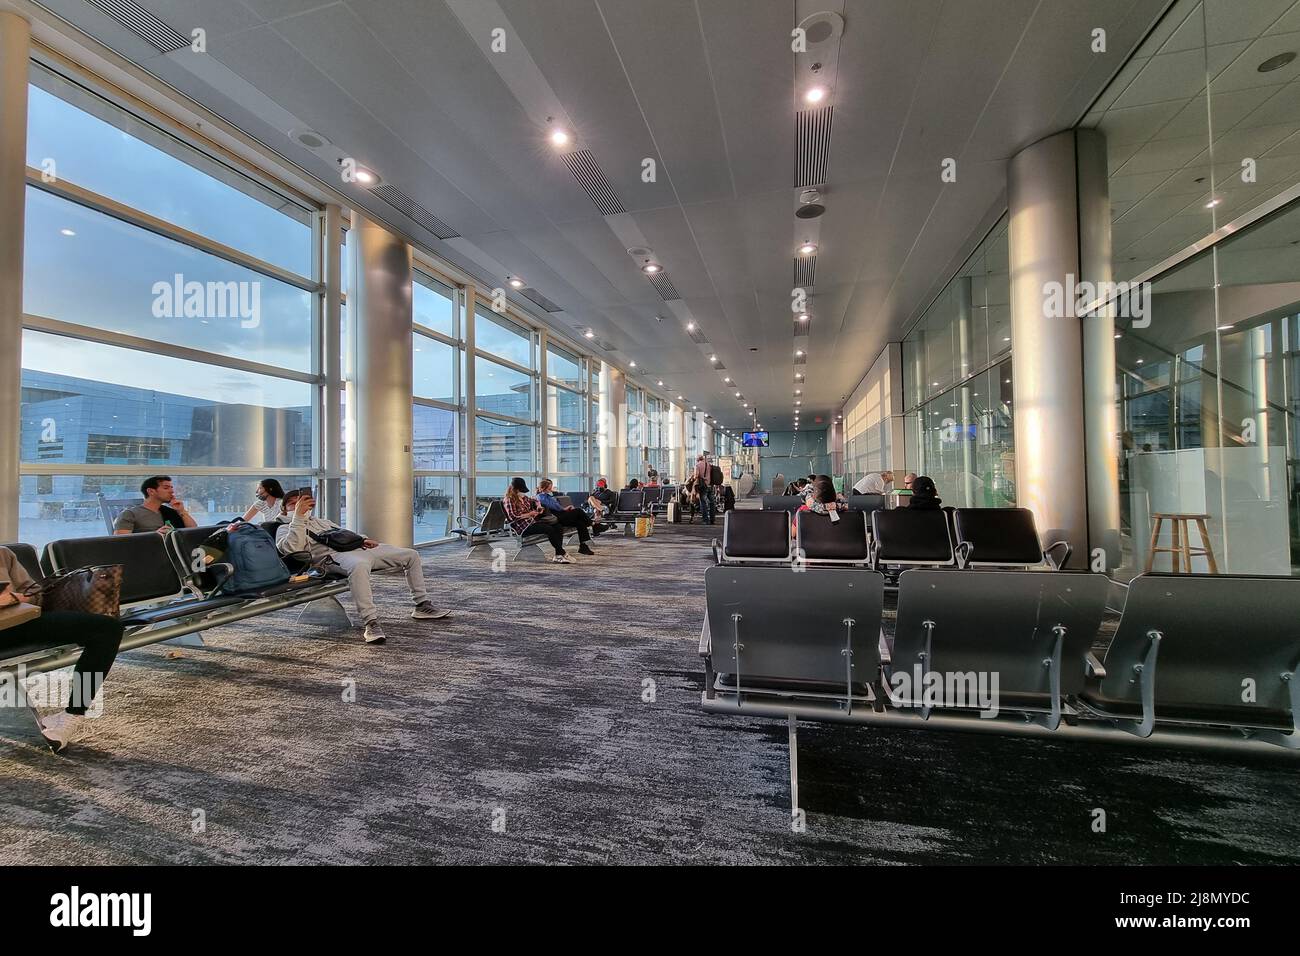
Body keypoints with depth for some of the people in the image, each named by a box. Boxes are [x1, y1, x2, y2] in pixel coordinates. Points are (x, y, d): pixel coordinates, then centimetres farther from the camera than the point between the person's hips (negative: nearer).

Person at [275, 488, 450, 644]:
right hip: (334, 555, -8)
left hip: (360, 548, 8)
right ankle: (370, 621, -44)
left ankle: (422, 605, 8)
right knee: (359, 565, -45)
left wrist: (362, 541, 11)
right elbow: (292, 549, -10)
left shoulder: (323, 521, 37)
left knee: (412, 554, 3)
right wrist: (299, 515, -14)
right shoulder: (285, 529, 14)